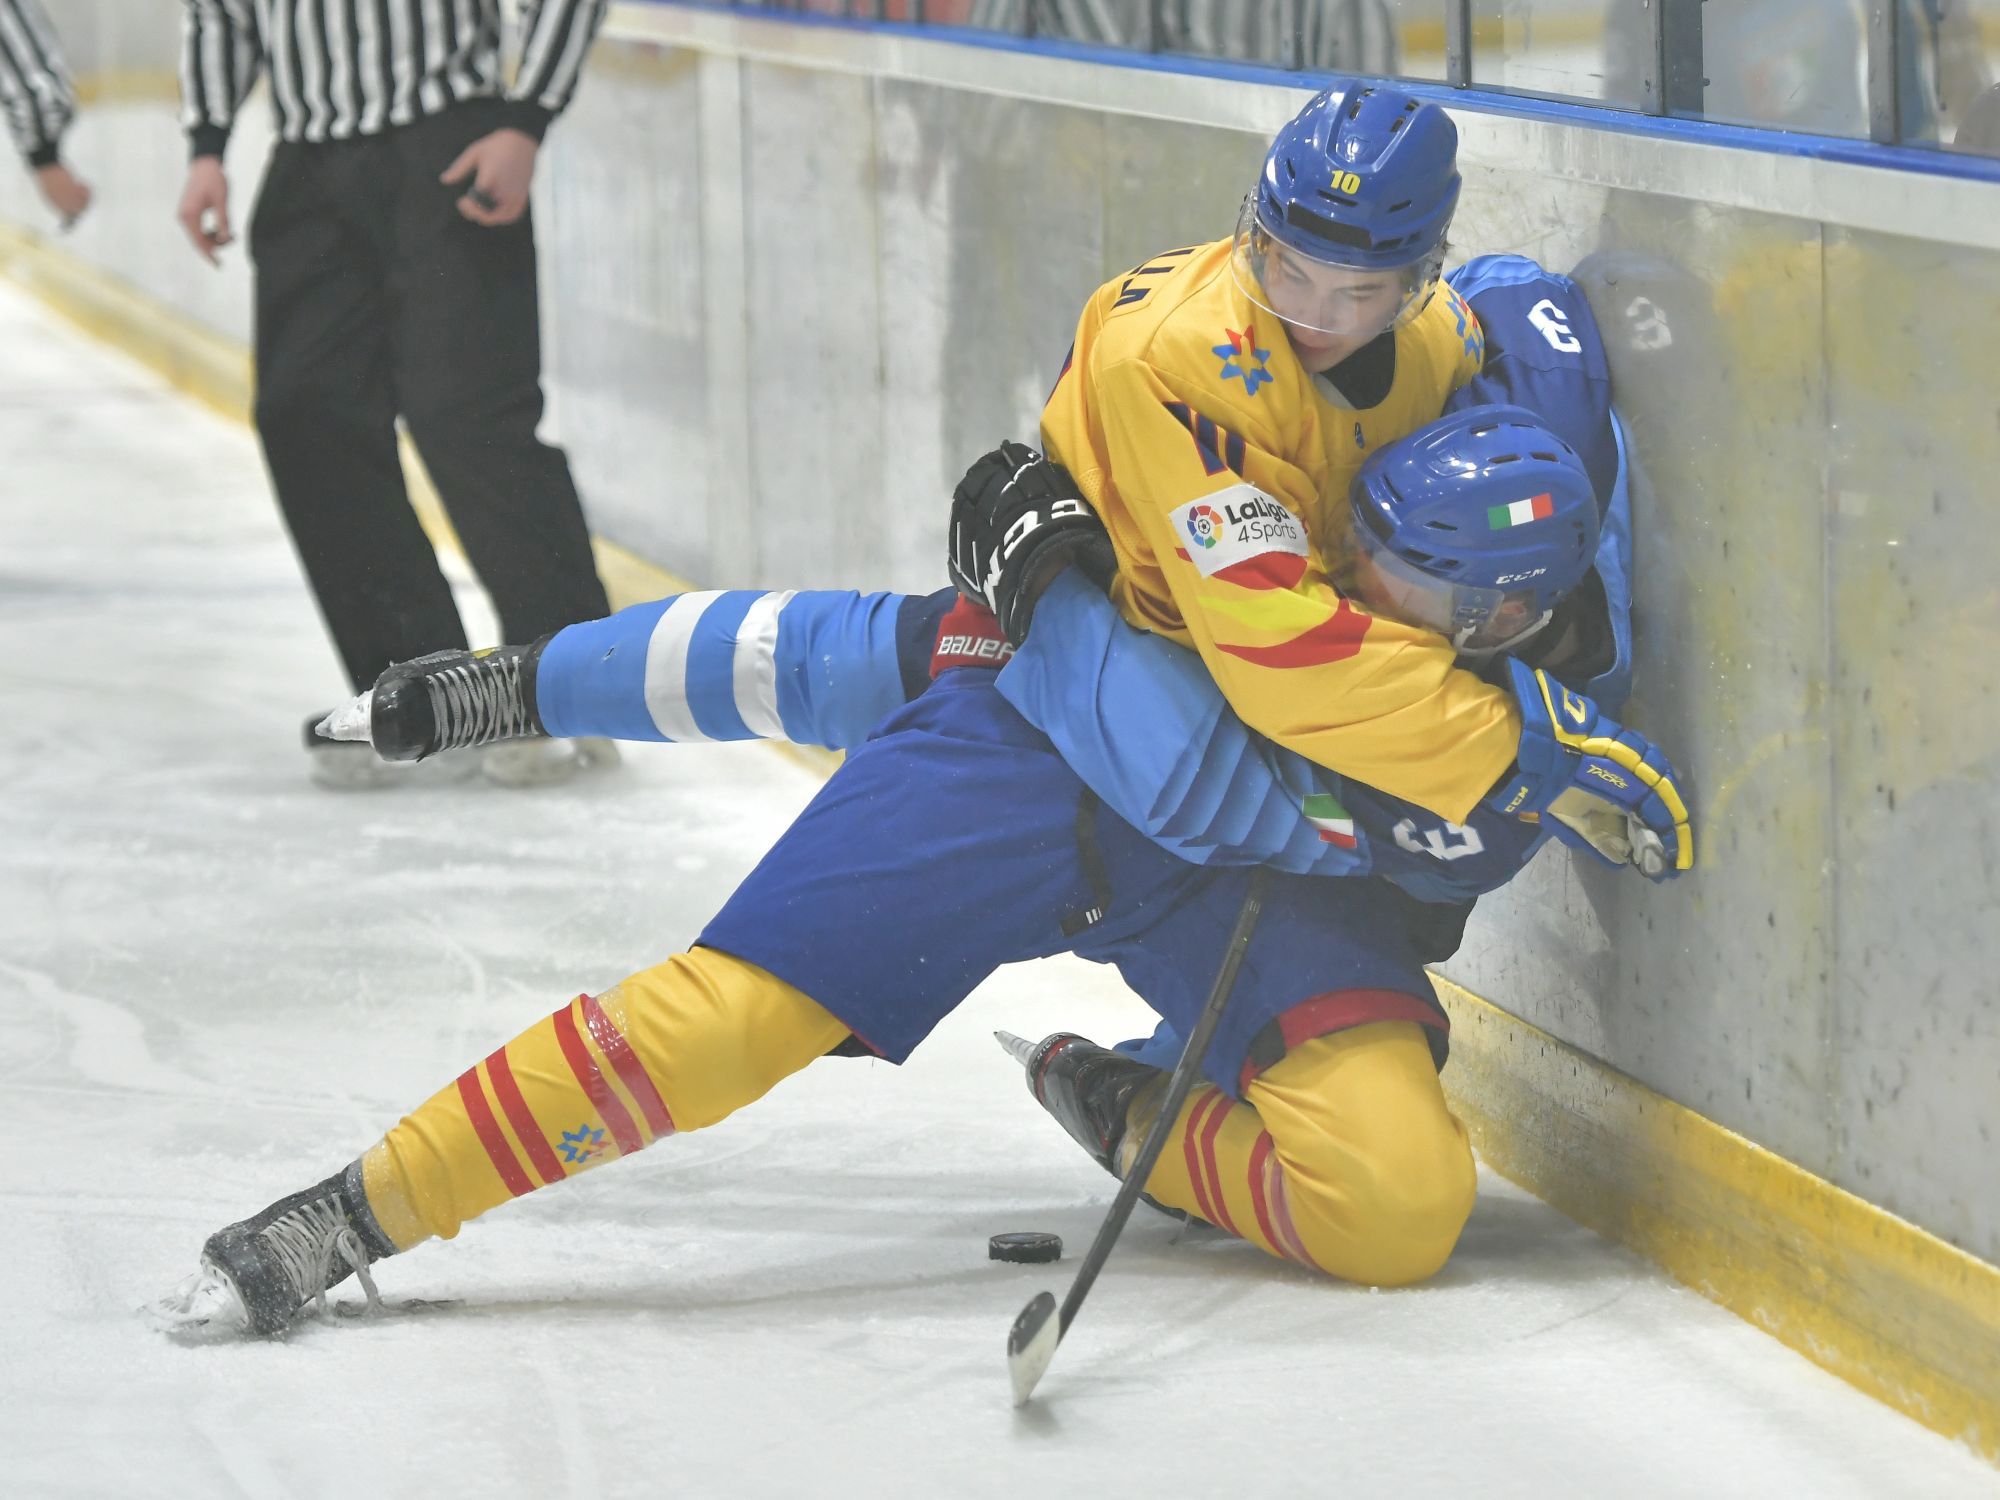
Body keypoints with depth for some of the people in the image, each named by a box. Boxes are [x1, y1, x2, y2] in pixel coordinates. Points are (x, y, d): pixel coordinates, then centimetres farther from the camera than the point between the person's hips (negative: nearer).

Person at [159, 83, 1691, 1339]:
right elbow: (1285, 656, -26)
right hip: (1050, 735, -4)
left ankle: (1141, 1128, 13)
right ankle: (361, 1210, -5)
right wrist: (1519, 738, -27)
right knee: (738, 1007, -17)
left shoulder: (1451, 350, 1)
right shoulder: (1182, 344, -19)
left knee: (1401, 1204, -17)